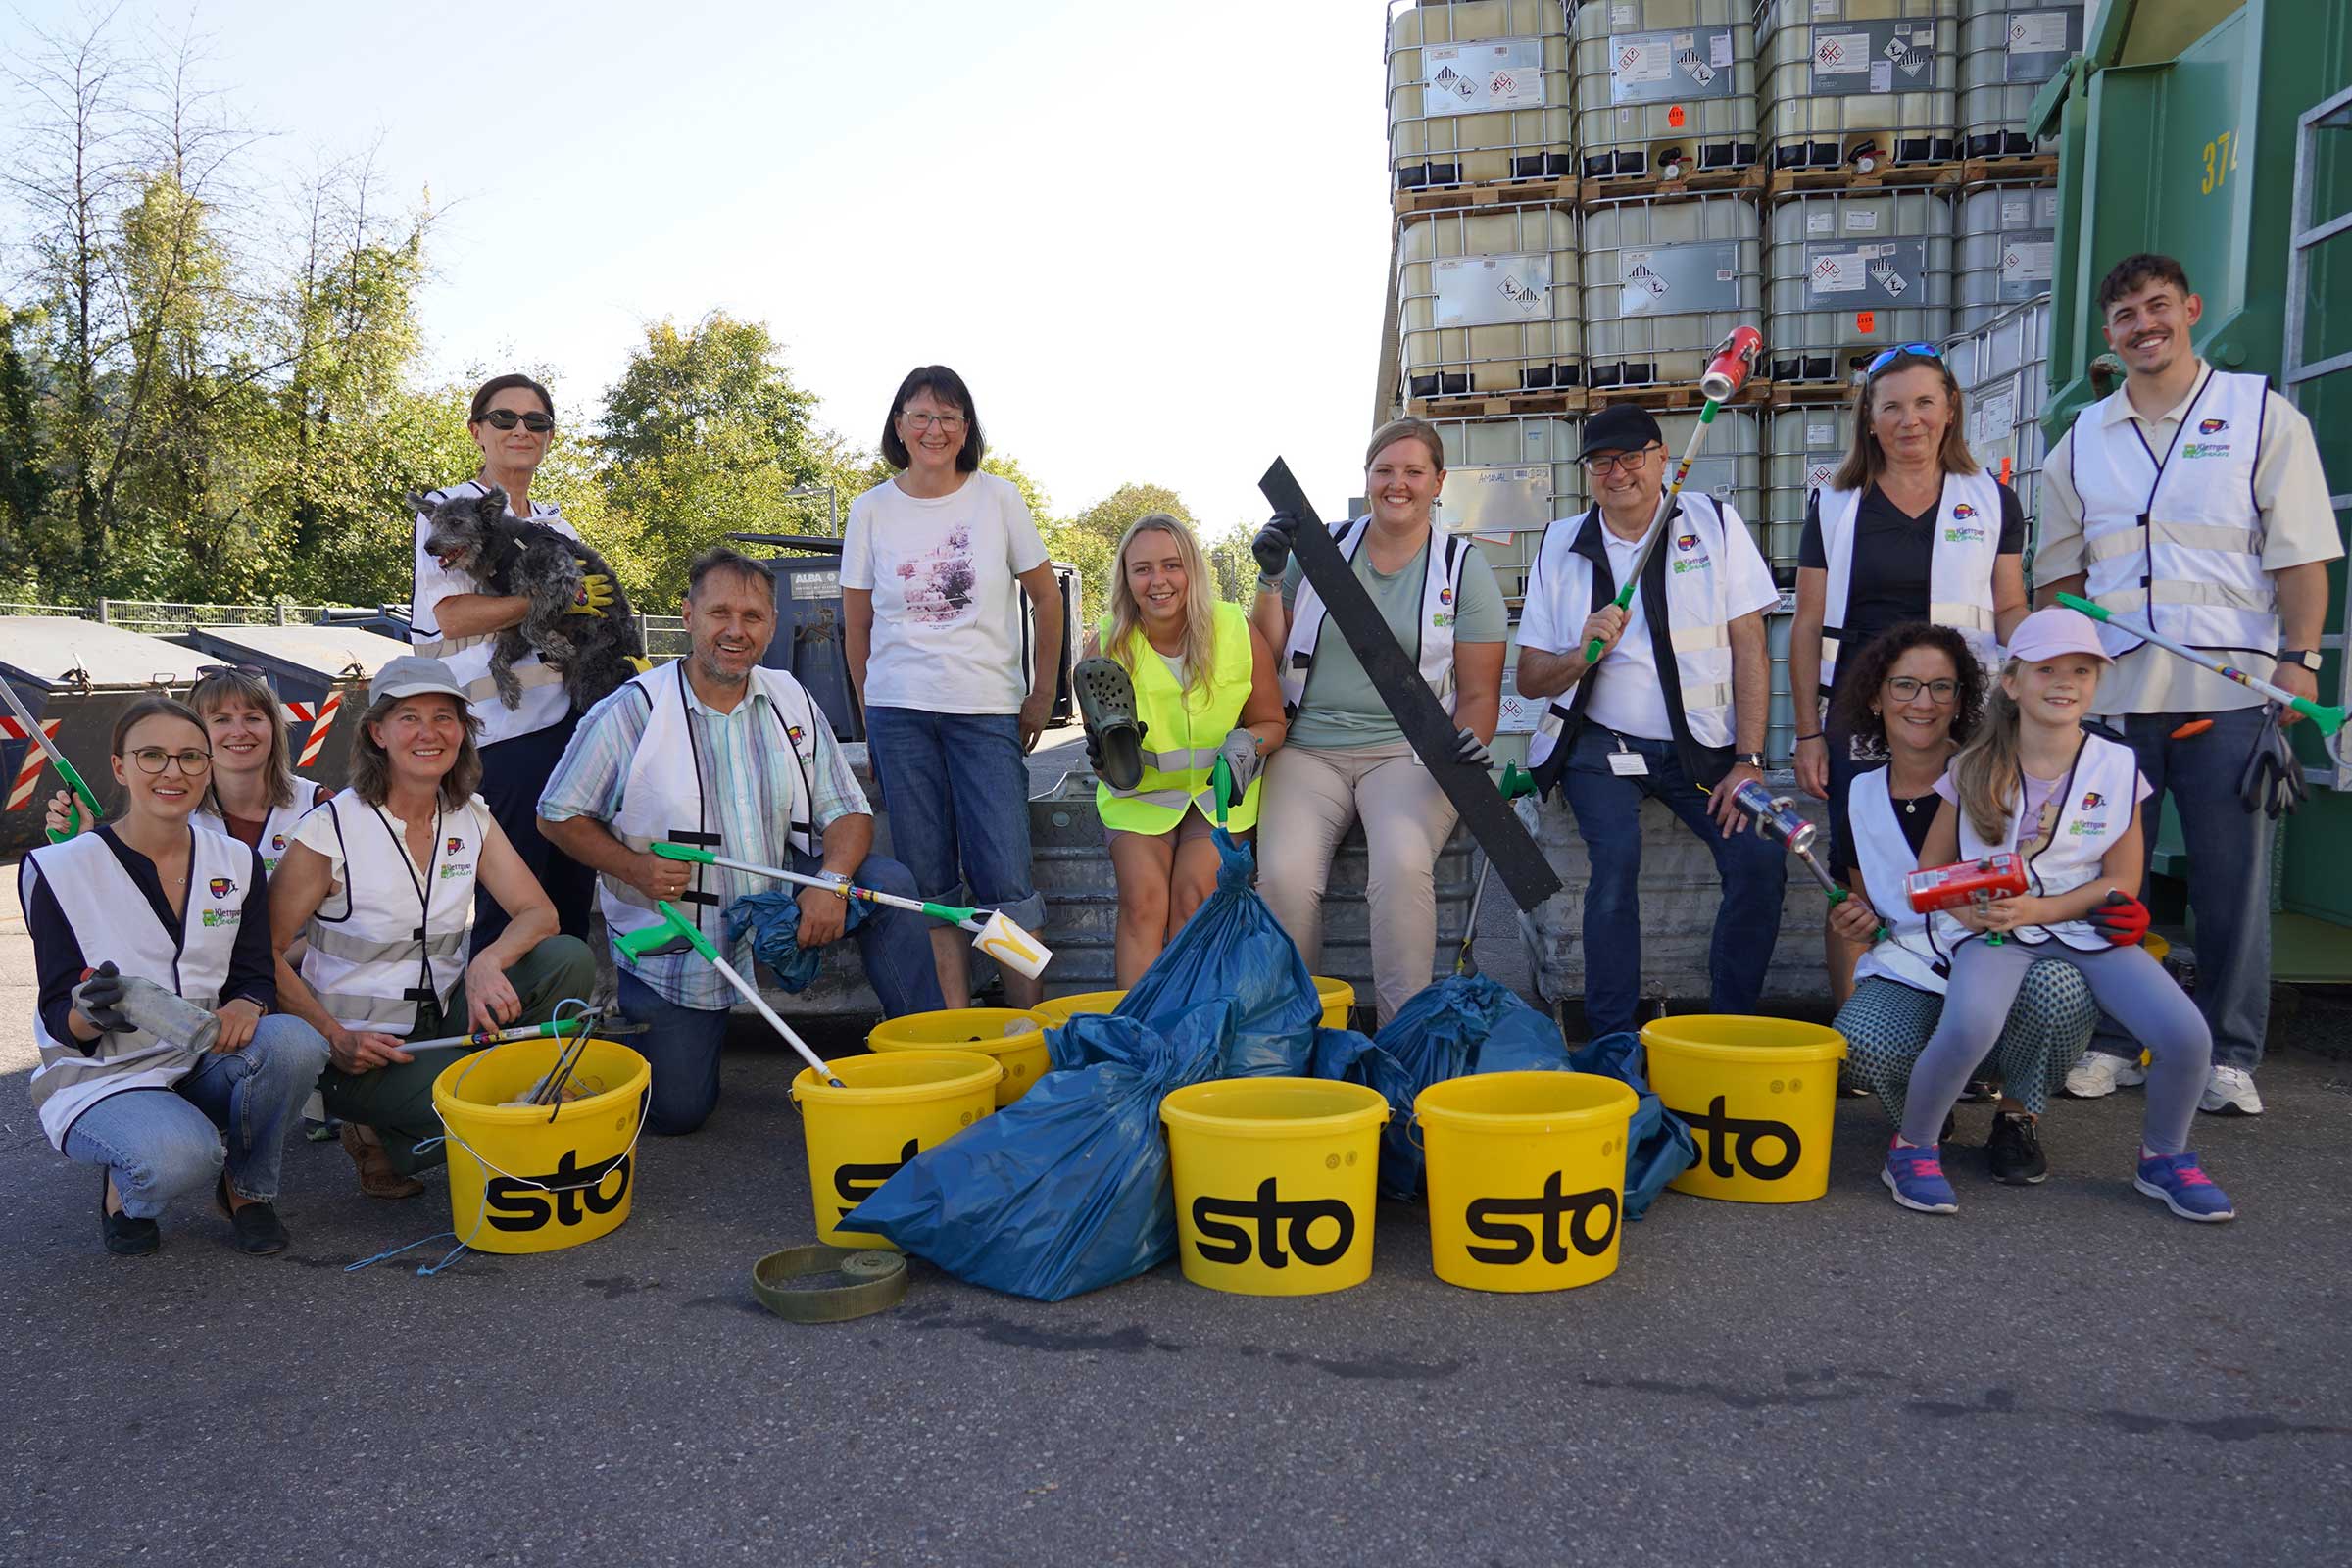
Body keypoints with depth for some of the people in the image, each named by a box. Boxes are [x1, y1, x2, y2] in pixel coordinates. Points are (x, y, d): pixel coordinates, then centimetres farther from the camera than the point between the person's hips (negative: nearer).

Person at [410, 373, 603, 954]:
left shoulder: (556, 522, 20)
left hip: (574, 720, 6)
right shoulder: (448, 508, 1)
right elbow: (451, 616, -12)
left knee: (572, 894, 10)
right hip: (504, 727, -6)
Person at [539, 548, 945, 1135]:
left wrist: (833, 879, -21)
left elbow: (847, 812, 0)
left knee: (888, 881, -19)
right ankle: (631, 1023, 32)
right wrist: (634, 869, -20)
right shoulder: (630, 712, -11)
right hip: (674, 943, -3)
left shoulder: (792, 702, 0)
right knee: (673, 1110, -2)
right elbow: (559, 815, -4)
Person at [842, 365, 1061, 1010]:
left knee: (1005, 880, -6)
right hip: (899, 713, 2)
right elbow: (857, 623, 12)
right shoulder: (872, 510, 5)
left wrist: (1042, 695, 7)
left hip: (988, 712, -1)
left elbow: (1046, 598, 9)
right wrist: (871, 714, 10)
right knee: (930, 883, 4)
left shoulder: (997, 498, 2)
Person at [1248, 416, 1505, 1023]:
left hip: (1408, 750, -1)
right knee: (1284, 873, -27)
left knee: (1402, 865, -33)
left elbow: (1480, 692, 8)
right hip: (1309, 747, 1)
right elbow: (1269, 655, 12)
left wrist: (1470, 741, -13)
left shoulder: (1464, 568, 8)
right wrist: (1270, 579, -1)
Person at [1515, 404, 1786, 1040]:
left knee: (1761, 855, -20)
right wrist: (1582, 655, -18)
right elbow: (1530, 680, 5)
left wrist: (1747, 761, -9)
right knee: (1617, 858, -26)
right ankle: (1611, 1042, -12)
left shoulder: (1715, 523, 3)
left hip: (1701, 746, 1)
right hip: (1600, 745, 0)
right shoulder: (1561, 545, 5)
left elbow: (1750, 648, 0)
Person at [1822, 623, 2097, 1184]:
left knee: (2059, 989, -37)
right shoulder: (1861, 796, 8)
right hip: (1910, 970, 2)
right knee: (1861, 1044, -32)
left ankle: (2018, 1117, -4)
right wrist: (1855, 923, -2)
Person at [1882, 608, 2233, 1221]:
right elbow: (1929, 871, 6)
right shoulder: (1974, 769, 0)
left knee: (2187, 1034, -18)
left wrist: (2037, 909, -13)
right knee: (1969, 1025, -33)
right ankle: (1911, 1149, -8)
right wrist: (1969, 909, -16)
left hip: (2083, 922, 2)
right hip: (1989, 928, -2)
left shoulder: (2117, 767, 1)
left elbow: (2121, 880, 2)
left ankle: (2164, 1158, 13)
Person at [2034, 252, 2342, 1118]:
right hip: (2110, 690, 3)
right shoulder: (2082, 440, 13)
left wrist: (2299, 662, -10)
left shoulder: (2260, 415, 5)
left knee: (2232, 875, 1)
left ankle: (2230, 1056, 13)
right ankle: (2114, 1043, 17)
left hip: (2231, 687, -2)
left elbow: (2299, 555, 0)